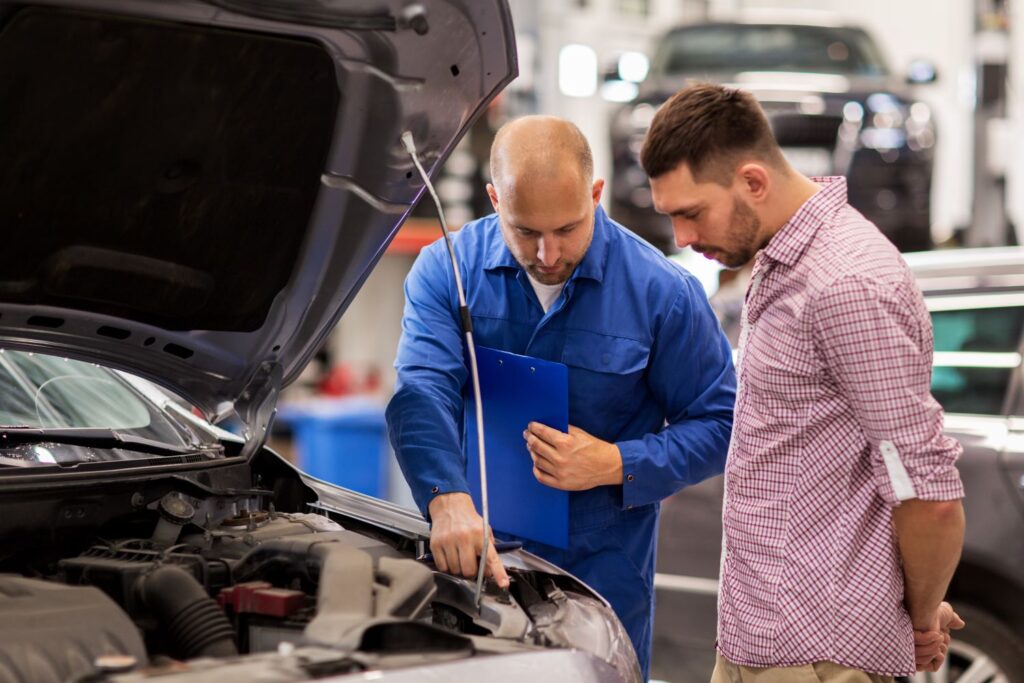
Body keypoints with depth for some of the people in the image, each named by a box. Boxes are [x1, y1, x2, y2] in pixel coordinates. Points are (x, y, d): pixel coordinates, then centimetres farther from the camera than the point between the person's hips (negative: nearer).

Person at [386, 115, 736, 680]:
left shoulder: (661, 292, -9)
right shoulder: (447, 271, -6)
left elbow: (720, 423, -3)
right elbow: (422, 391, -20)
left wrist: (617, 466, -18)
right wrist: (448, 500, -38)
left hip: (601, 572, -2)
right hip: (471, 559, 2)